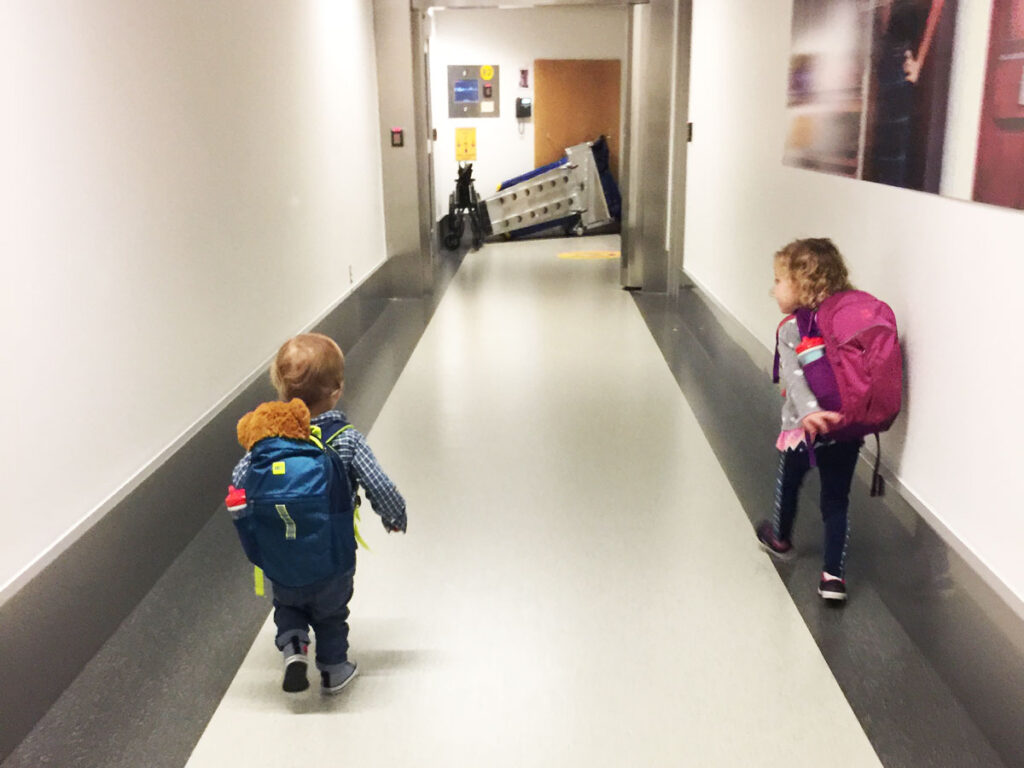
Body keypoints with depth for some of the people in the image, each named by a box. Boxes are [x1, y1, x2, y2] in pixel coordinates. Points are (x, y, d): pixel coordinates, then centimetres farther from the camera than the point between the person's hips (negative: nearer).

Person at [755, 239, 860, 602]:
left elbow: (794, 374, -27)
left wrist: (808, 412, -38)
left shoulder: (791, 328, -13)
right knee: (836, 500, 12)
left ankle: (780, 539, 46)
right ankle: (834, 574, 11)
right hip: (849, 428, 4)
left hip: (802, 428, -4)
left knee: (788, 484, 22)